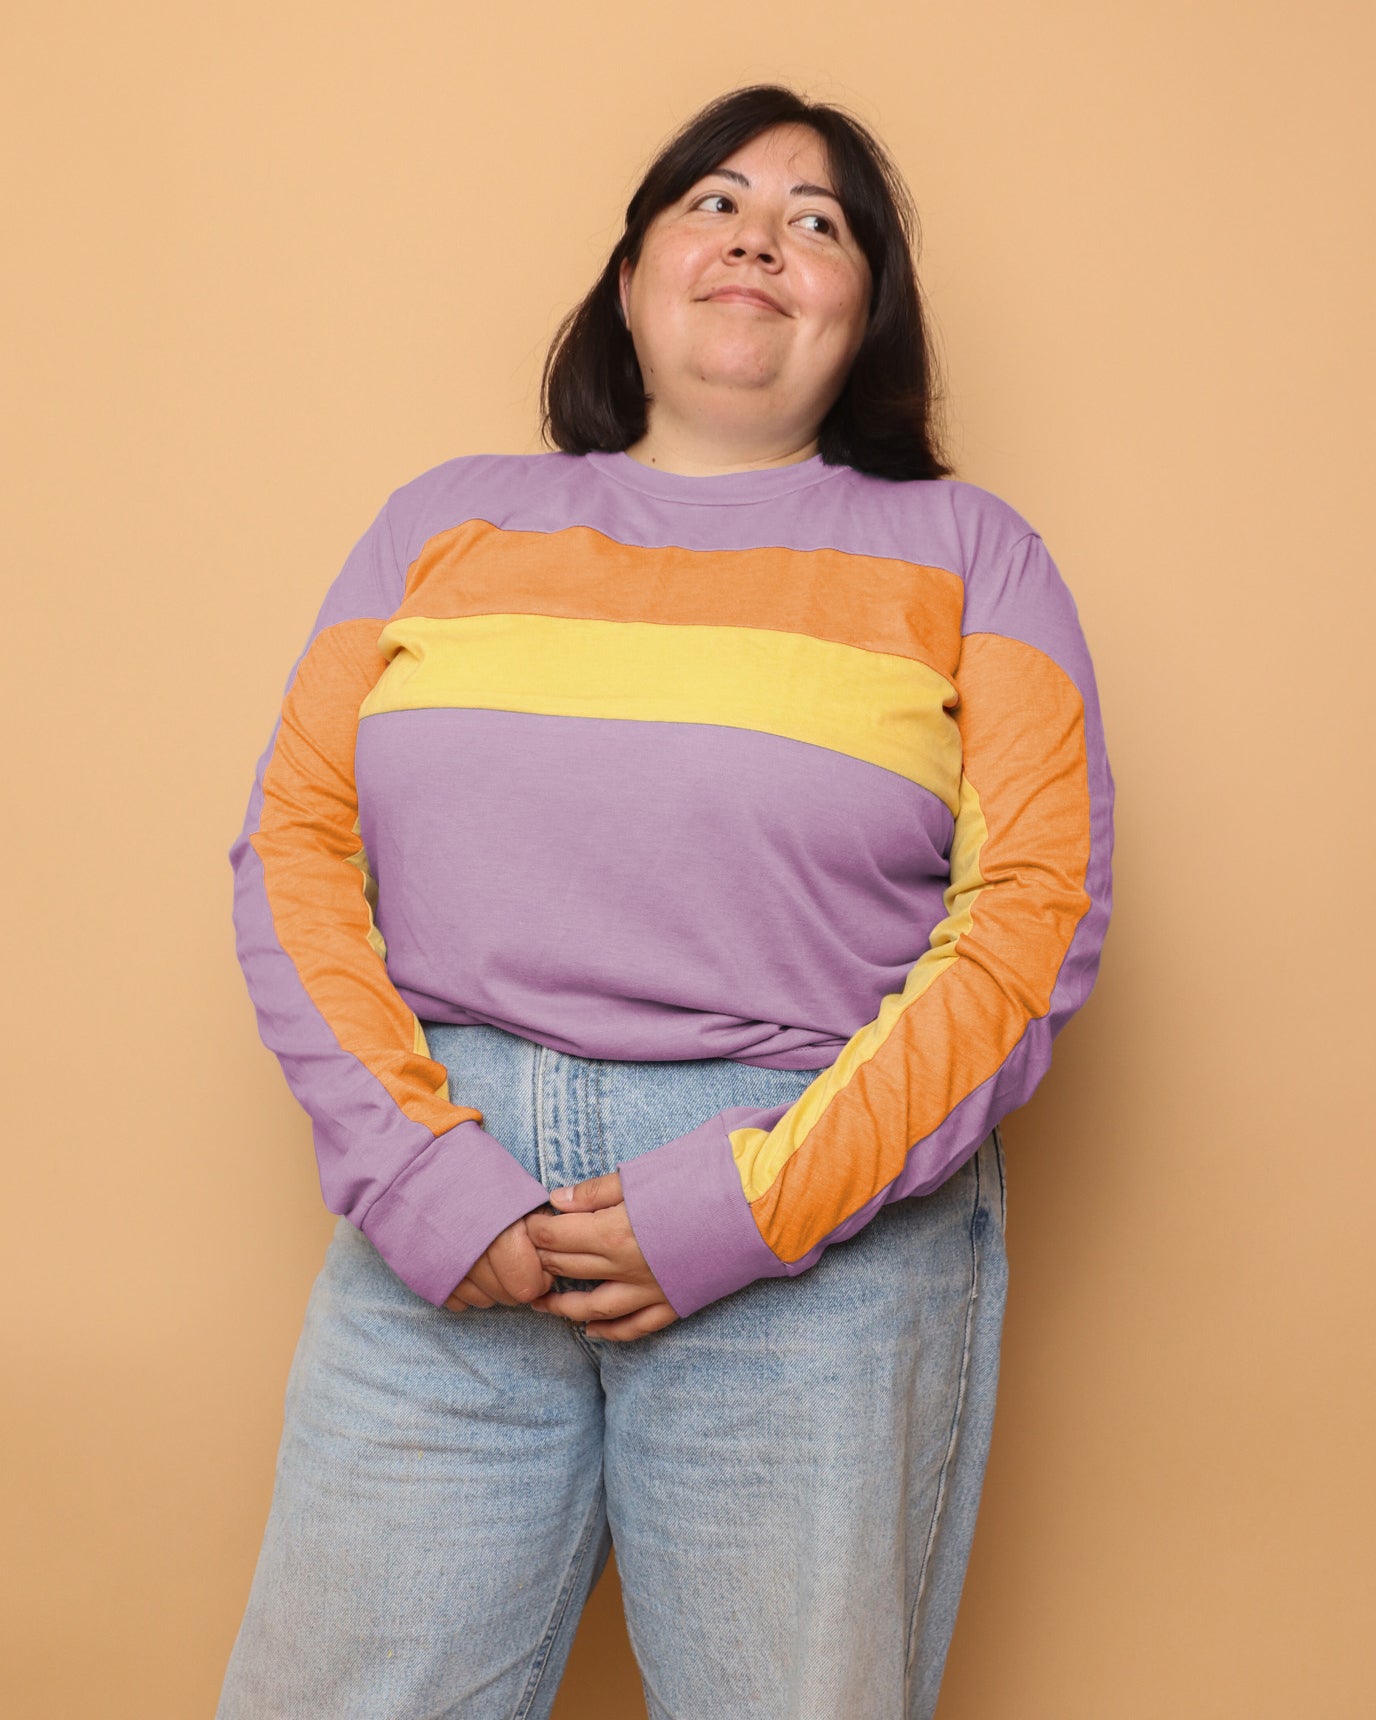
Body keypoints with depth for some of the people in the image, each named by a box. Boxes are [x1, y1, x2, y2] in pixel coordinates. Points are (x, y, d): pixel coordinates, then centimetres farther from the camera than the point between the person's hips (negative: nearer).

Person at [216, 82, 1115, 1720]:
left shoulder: (963, 552, 8)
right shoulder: (446, 520, 13)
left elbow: (1037, 908, -2)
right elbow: (292, 842, 6)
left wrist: (756, 1204, -11)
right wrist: (412, 1167, -8)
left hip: (824, 1232, -1)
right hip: (445, 1218, 2)